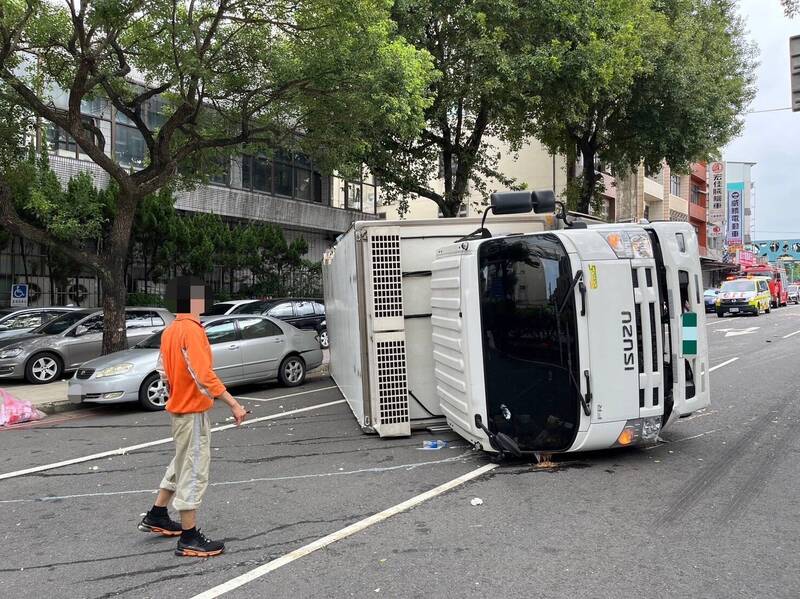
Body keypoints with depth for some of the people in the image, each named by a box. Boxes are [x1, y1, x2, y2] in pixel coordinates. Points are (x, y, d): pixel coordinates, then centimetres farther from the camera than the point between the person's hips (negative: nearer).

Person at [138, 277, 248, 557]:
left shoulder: (170, 331, 7)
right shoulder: (192, 330, -21)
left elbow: (163, 371, 15)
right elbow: (205, 376, -27)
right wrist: (234, 404, -26)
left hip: (179, 406, 10)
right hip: (193, 410, -10)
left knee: (182, 463, 24)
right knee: (194, 470, -2)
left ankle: (157, 516, 37)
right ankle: (189, 539, 6)